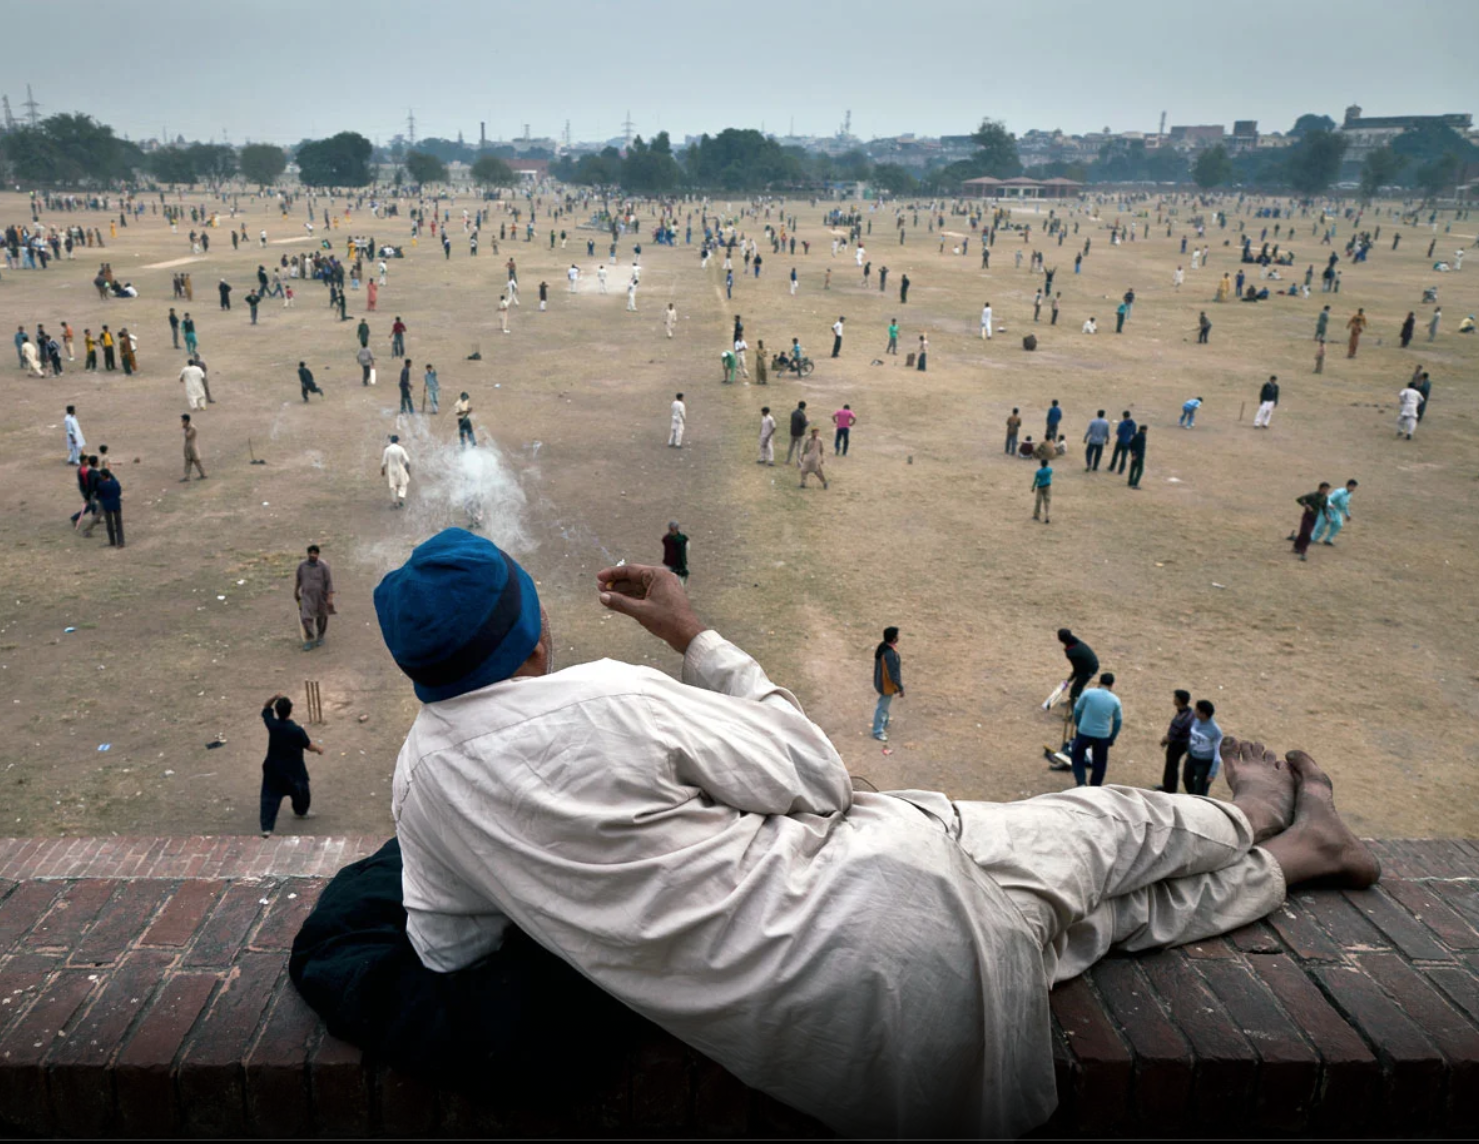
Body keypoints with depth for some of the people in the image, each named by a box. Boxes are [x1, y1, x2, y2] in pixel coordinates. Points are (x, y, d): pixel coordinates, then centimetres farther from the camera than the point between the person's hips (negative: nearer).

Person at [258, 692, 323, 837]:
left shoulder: (272, 724, -17)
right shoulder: (297, 730, -26)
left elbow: (266, 708, 4)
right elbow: (309, 746, -10)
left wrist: (274, 698, -13)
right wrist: (319, 749, 11)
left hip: (274, 768, 2)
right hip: (293, 769, -2)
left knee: (270, 796, 6)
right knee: (300, 790, 25)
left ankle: (267, 828, -1)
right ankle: (301, 811, 49)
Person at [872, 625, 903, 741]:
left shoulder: (882, 647, -5)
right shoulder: (890, 654, -35)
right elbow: (894, 674, -29)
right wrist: (900, 688, -19)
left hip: (880, 681, 9)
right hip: (887, 685, -9)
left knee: (884, 705, 27)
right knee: (883, 707, 6)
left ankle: (884, 724, 45)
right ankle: (878, 731, 19)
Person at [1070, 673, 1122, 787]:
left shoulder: (1088, 693, -9)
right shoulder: (1115, 700, -4)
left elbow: (1077, 710, -2)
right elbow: (1118, 721, 5)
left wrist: (1078, 726, 15)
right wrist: (1112, 738, 16)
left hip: (1084, 732, -1)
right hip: (1103, 736, 1)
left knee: (1077, 756, 20)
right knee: (1100, 763, 20)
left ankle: (1081, 783, 8)